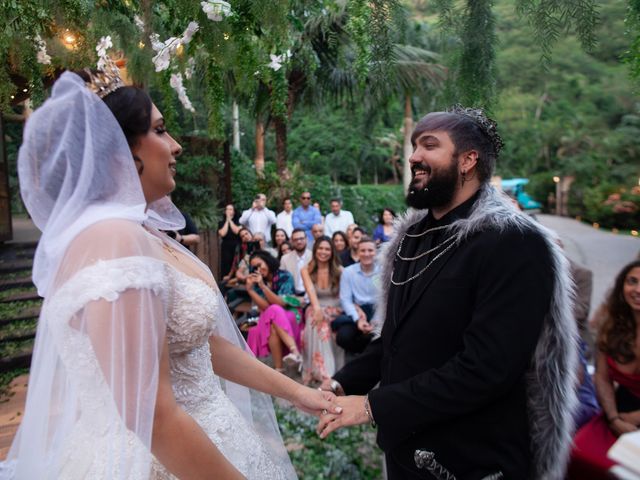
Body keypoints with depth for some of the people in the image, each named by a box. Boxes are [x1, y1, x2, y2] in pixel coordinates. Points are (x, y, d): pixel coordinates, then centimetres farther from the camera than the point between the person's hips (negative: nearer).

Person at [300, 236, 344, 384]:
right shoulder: (306, 270, 4)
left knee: (323, 328, -33)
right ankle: (324, 373, -34)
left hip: (336, 311, 0)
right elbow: (311, 290, -15)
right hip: (316, 310, 0)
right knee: (319, 326, -34)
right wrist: (317, 308, -34)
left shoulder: (339, 270, 6)